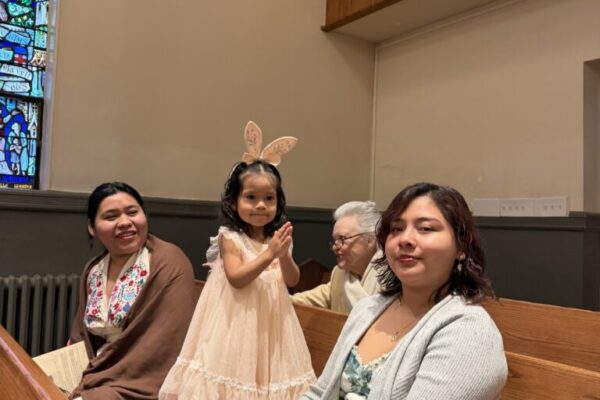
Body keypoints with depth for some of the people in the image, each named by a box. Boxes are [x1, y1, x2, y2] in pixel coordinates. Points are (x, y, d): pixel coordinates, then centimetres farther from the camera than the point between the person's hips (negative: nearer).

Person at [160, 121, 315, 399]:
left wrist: (284, 255, -17)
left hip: (271, 319, 5)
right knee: (238, 367, 1)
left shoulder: (276, 236, 2)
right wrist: (269, 254, -25)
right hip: (239, 320, -4)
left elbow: (292, 281, 2)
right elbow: (236, 278, -20)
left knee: (269, 369, 12)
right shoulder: (230, 238, -10)